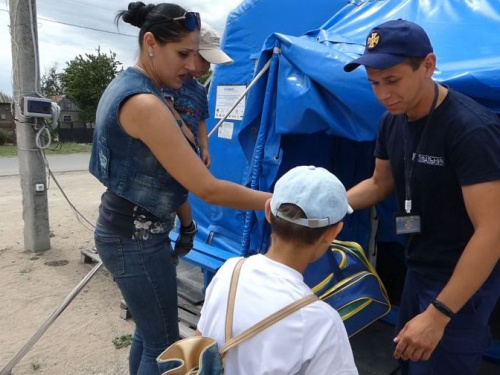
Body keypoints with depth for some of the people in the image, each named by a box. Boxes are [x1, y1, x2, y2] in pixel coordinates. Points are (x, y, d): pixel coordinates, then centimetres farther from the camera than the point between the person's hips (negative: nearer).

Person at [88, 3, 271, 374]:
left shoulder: (123, 87, 8)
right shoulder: (144, 103, -24)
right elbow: (207, 189, -27)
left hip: (127, 228, 10)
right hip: (137, 238, -10)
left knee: (149, 333, 22)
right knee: (164, 345, 6)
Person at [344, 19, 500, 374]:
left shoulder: (471, 129, -26)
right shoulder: (393, 121, -2)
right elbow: (379, 184, 11)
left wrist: (438, 314, -28)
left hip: (462, 281, -7)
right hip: (419, 269, 8)